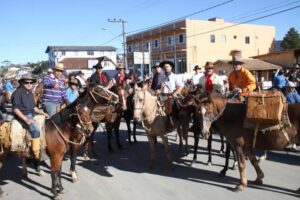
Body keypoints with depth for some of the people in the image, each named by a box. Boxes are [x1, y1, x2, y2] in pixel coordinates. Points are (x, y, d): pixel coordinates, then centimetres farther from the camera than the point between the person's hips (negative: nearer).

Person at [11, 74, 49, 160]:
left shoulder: (30, 93, 15)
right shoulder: (18, 93, -10)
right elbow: (15, 109, -16)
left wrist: (42, 113, 5)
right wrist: (26, 119, -24)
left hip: (31, 116, 9)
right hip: (22, 116, -9)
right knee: (36, 130, -27)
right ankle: (36, 154, -22)